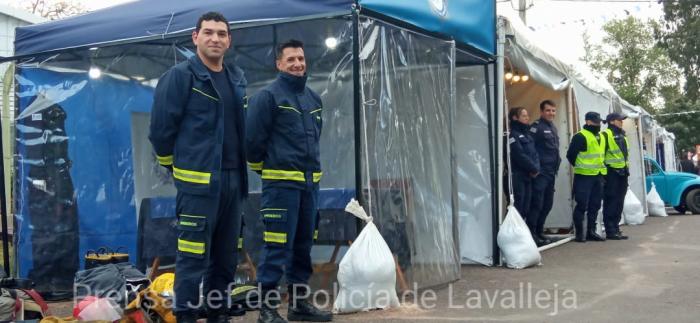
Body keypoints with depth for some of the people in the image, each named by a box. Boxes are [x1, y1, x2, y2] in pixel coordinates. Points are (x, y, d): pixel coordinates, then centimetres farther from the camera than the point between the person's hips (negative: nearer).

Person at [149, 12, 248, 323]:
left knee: (226, 254, 12)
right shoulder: (180, 75, -6)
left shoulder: (237, 78, 15)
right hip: (197, 180, -7)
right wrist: (174, 165, 1)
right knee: (193, 254, -7)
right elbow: (161, 126, -7)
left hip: (232, 179, 7)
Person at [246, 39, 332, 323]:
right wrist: (263, 168, 2)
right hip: (281, 182, -7)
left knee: (303, 244, 12)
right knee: (277, 246, -8)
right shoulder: (268, 96, -7)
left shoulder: (313, 98, 15)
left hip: (310, 182, 7)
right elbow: (253, 139, -8)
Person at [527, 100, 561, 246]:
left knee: (547, 204, 13)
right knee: (537, 204, -9)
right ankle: (531, 233, -3)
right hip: (540, 172, -9)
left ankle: (539, 231, 22)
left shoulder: (553, 128, 18)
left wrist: (557, 161, 16)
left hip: (551, 173, 9)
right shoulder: (536, 127, -10)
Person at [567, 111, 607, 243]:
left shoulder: (601, 137, 16)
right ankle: (579, 232, 2)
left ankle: (591, 231, 17)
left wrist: (600, 167, 15)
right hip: (584, 176, -8)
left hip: (598, 176, 8)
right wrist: (580, 167, -1)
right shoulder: (580, 136, -10)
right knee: (582, 205, -6)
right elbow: (571, 155, -10)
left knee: (595, 205, 10)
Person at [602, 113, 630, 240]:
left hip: (622, 172, 9)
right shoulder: (606, 135, -9)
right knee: (611, 202, -7)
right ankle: (610, 231, -6)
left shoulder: (622, 136, 20)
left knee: (619, 203, 11)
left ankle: (615, 228, 17)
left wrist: (626, 169, 20)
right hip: (612, 173, -9)